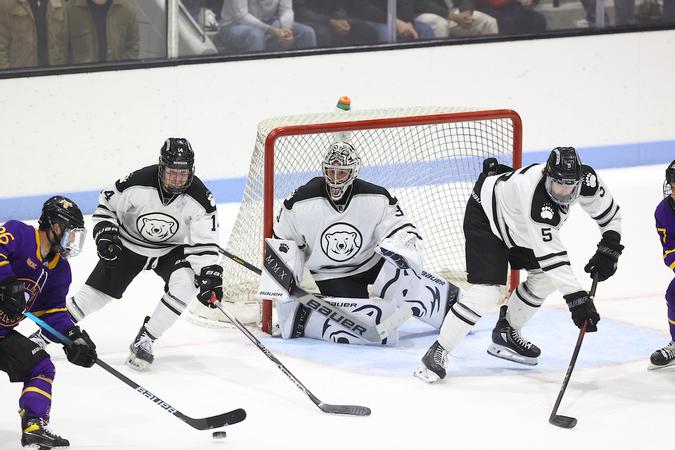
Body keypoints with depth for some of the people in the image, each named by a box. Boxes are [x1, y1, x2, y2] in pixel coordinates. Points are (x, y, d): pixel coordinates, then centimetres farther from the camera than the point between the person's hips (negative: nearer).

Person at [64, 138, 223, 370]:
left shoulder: (200, 199, -25)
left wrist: (209, 275, -30)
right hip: (129, 244, -1)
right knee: (96, 292, -2)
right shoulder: (138, 183, -28)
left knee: (184, 284, -27)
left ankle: (144, 340, -14)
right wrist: (104, 234, -18)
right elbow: (108, 201, -9)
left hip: (171, 249, 1)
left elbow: (204, 243, -20)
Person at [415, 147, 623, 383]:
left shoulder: (586, 180, -23)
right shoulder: (534, 196, -43)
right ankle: (438, 352, -6)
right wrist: (576, 298, -46)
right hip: (485, 216, -8)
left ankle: (505, 333, 27)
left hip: (518, 223, 8)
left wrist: (608, 249, -18)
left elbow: (610, 214, -4)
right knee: (486, 290, -18)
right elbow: (551, 255, -44)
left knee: (545, 278, 8)